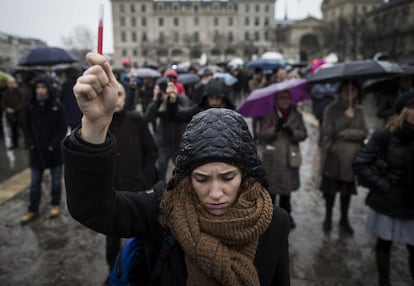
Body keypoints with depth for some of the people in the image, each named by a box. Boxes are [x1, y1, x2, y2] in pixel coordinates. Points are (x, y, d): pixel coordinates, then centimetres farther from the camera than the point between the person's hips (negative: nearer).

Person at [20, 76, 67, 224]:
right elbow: (28, 128, 7)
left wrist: (53, 145, -15)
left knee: (56, 180, 12)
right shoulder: (31, 106, -1)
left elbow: (63, 127, -9)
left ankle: (55, 204, 31)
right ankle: (33, 210, 23)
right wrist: (32, 144, -4)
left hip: (54, 150, -2)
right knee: (35, 182, 10)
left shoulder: (56, 105, -9)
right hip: (37, 150, 3)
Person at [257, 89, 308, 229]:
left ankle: (286, 215, 28)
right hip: (272, 158, -2)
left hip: (290, 158, 3)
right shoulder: (269, 114, -1)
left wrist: (293, 132, -15)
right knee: (271, 187, 1)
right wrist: (275, 128, -23)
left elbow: (304, 134, 6)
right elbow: (262, 135, -6)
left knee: (287, 188, 13)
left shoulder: (296, 115, 7)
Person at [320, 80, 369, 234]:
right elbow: (327, 132, -10)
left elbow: (364, 133, -1)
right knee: (330, 188, 8)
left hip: (351, 157, 3)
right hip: (334, 156, -2)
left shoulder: (359, 111, 4)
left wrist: (345, 134, -11)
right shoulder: (332, 109, -5)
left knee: (347, 189, 12)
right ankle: (328, 218, 28)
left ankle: (344, 219, 30)